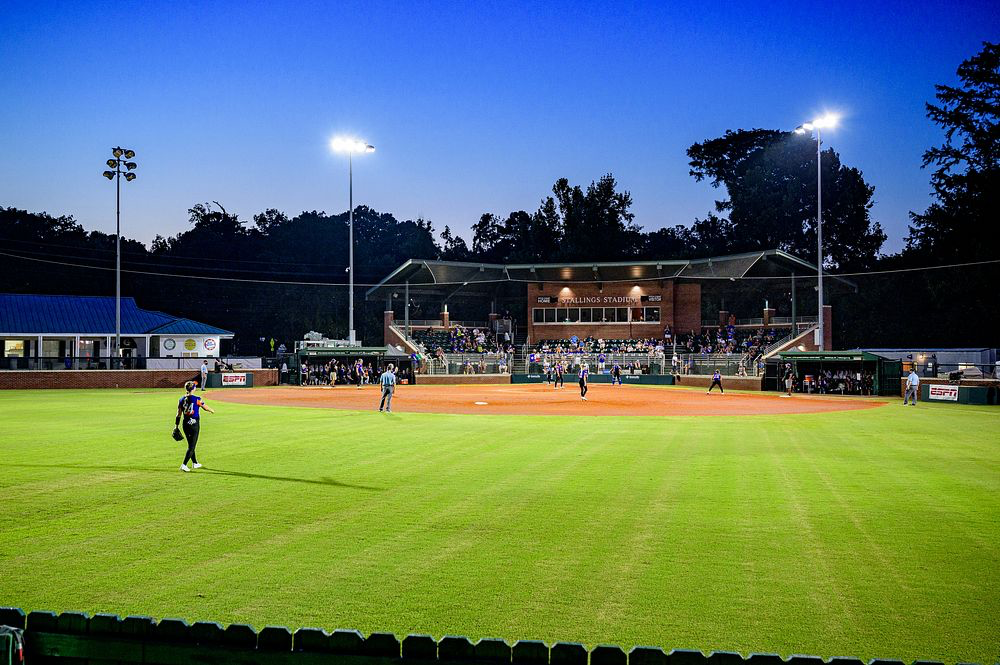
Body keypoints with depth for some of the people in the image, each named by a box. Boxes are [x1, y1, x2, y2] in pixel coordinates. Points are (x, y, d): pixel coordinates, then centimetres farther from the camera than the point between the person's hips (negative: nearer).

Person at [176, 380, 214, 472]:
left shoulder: (181, 400, 1)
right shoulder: (197, 399, -12)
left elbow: (178, 415, 5)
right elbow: (206, 407, 2)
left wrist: (176, 426, 11)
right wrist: (212, 411, 23)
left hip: (185, 425, 6)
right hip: (195, 424, -5)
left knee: (191, 445, 19)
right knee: (192, 446, -2)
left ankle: (195, 463, 31)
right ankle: (184, 465, -11)